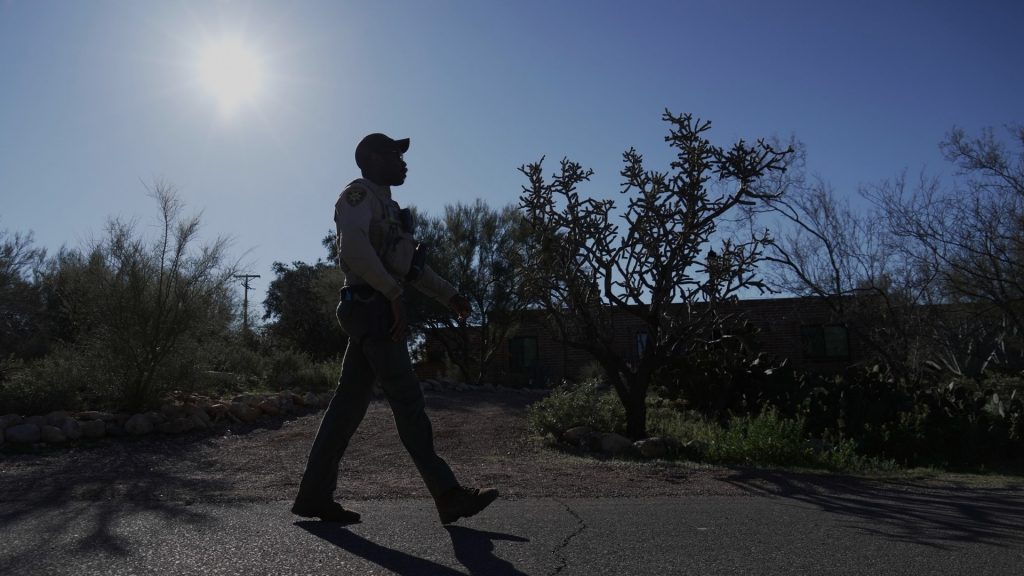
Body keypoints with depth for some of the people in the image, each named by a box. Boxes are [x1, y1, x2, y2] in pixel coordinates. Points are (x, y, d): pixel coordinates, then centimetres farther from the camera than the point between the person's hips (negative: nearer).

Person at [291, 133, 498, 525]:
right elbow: (355, 247, -22)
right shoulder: (358, 195, -3)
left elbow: (411, 262, 27)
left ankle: (314, 495, 13)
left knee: (349, 403, 8)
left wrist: (449, 295, 17)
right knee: (408, 403, -9)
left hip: (378, 310, 10)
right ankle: (448, 496, -5)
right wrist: (394, 294, -22)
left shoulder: (386, 206, 26)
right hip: (372, 308, -10)